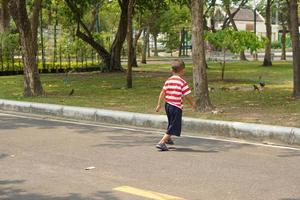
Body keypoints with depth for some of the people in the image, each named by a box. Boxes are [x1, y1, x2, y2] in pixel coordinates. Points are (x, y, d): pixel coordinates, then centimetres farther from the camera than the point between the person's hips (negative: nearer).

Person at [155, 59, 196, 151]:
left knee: (171, 124, 29)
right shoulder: (182, 82, -12)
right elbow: (187, 96, -10)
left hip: (167, 105, 7)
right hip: (176, 107, -7)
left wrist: (159, 104, 12)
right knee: (174, 127, -3)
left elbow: (162, 93, 6)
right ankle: (161, 143, -13)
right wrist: (193, 104, 7)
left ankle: (168, 138, 45)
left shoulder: (168, 81, 6)